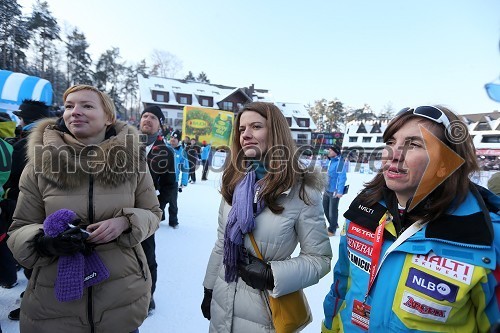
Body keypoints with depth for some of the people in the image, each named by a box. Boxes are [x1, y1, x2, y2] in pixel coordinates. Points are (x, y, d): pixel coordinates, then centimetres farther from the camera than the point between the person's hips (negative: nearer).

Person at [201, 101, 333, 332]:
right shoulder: (234, 183, -3)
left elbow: (319, 258, -11)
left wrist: (272, 274, -22)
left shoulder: (302, 191, -18)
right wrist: (208, 289, 11)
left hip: (264, 313, -4)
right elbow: (221, 245, 5)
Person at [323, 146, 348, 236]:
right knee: (326, 209, 18)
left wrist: (340, 191, -24)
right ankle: (334, 225, 39)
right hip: (327, 190, 9)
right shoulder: (331, 161, 11)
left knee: (332, 211, 2)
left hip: (334, 192, -9)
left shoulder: (340, 162, -16)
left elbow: (342, 177, -21)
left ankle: (332, 230, 21)